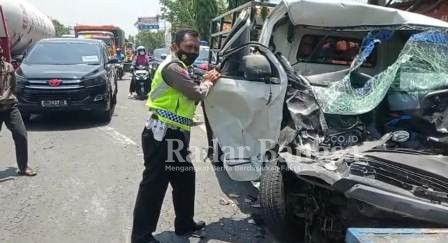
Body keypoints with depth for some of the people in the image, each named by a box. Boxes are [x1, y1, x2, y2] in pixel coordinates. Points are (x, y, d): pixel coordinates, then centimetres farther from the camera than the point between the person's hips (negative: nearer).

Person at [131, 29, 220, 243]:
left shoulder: (180, 68, 21)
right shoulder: (173, 67, -14)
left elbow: (192, 95, 20)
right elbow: (197, 93, -19)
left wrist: (206, 81, 7)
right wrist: (208, 82, 1)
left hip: (173, 135, 11)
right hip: (161, 135, -11)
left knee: (185, 178, 19)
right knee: (154, 184, -6)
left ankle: (184, 224, 34)